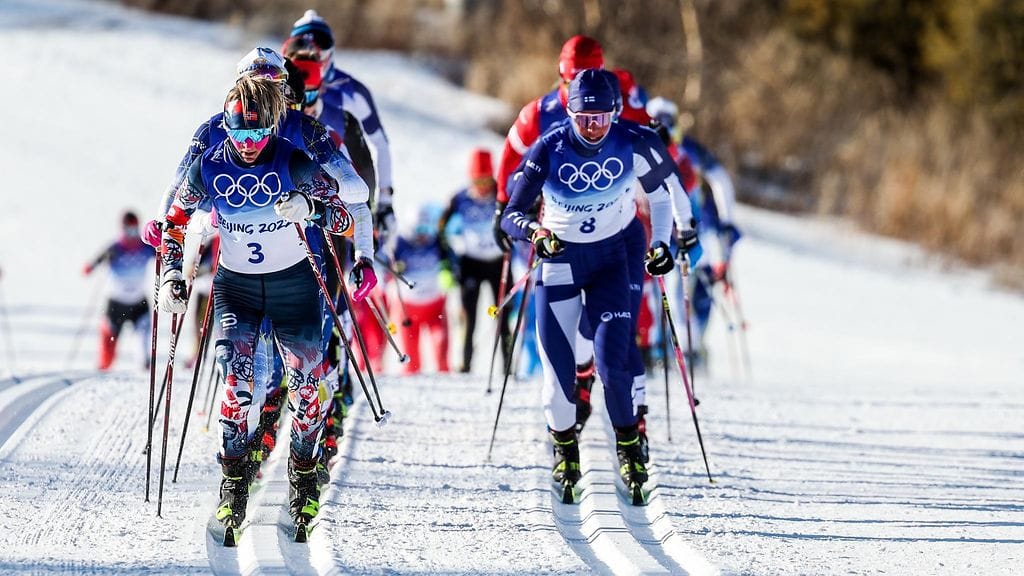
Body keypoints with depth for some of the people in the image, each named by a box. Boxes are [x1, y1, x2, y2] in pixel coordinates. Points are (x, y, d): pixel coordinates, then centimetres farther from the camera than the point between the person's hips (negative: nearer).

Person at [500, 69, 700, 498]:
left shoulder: (634, 146, -15)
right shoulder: (549, 150, -19)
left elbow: (663, 189, 5)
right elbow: (511, 214, -17)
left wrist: (663, 242, 2)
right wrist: (533, 231, -37)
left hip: (611, 257, 0)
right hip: (559, 258, 0)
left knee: (612, 361, -12)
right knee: (558, 366, -5)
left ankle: (629, 444, 11)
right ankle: (564, 445, 21)